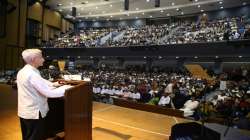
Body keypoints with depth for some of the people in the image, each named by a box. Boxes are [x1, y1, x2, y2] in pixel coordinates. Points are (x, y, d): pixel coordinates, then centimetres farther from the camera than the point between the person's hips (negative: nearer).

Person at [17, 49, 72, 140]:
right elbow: (49, 93, -26)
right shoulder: (32, 74, -25)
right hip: (34, 113, -9)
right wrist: (67, 88, -17)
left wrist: (52, 84, 9)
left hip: (24, 112, 10)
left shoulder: (22, 72, 5)